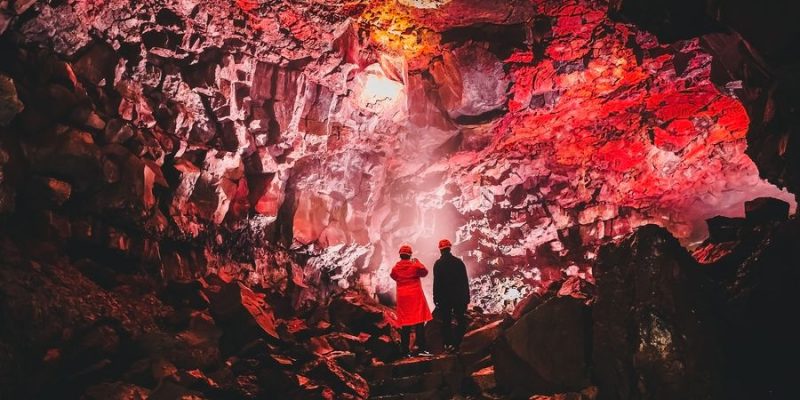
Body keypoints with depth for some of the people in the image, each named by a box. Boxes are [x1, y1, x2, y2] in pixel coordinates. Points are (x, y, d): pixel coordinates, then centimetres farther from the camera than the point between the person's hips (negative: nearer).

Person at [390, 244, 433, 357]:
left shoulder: (395, 268, 1)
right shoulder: (414, 265, -8)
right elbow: (424, 272, 6)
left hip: (402, 297, 3)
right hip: (415, 296, -3)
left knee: (405, 324, 5)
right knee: (419, 322, -2)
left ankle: (406, 351, 5)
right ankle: (421, 348, -7)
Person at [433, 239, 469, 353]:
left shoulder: (438, 264, -4)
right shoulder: (459, 262, -1)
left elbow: (436, 283, -6)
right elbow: (465, 281, 1)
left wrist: (436, 298, 0)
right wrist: (467, 296, 7)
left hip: (443, 298, 0)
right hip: (459, 297, 0)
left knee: (446, 322, 9)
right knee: (461, 321, 4)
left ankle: (448, 345, 6)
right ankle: (455, 344, -10)